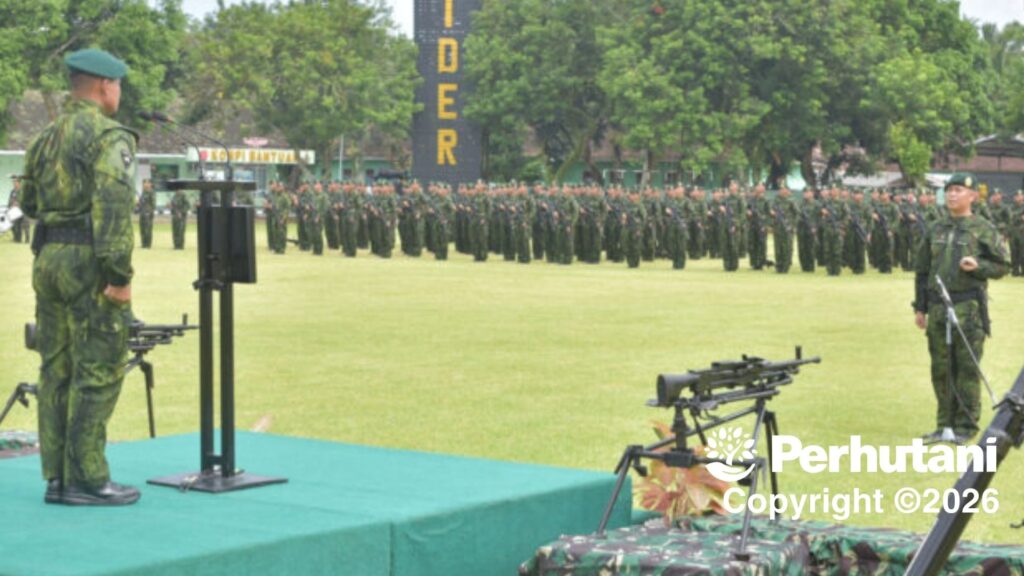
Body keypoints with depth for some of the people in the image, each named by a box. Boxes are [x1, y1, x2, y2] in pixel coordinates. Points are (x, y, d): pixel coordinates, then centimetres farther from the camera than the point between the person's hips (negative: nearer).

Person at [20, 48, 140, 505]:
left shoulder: (46, 137, 14)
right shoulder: (109, 137, -10)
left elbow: (29, 202, 19)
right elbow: (114, 207, -19)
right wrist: (120, 274, -20)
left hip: (48, 259, 8)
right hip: (88, 262, -8)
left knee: (57, 370, 10)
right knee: (97, 373, -4)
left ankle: (57, 477, 13)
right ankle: (87, 480, -4)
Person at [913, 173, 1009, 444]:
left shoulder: (983, 229, 1)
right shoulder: (935, 230, 15)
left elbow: (1001, 266, 1)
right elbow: (922, 271, 18)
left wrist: (978, 266, -18)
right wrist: (920, 307, 14)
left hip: (969, 308, -5)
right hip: (938, 308, 5)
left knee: (967, 368, -4)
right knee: (941, 369, 7)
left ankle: (966, 426, 2)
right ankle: (945, 424, 15)